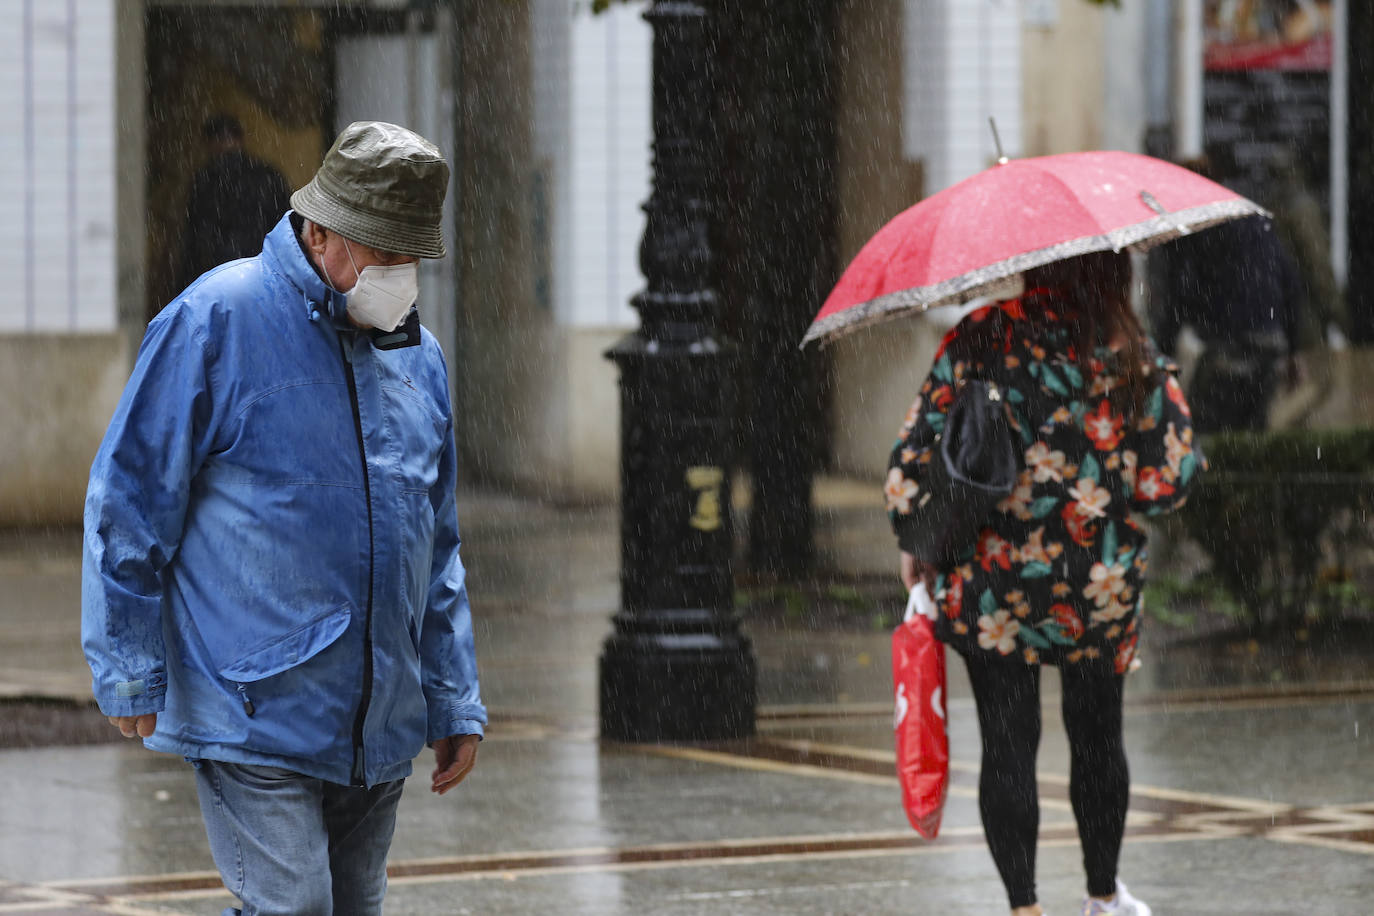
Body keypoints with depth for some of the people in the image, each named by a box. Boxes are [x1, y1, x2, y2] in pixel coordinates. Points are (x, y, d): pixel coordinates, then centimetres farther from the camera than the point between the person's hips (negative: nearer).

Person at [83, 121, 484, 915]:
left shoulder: (419, 356, 13)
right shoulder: (216, 323, -8)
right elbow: (129, 506, -5)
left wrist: (456, 702, 17)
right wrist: (130, 672, -7)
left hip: (379, 730, 7)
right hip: (254, 720, -7)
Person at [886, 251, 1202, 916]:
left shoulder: (980, 338, -6)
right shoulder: (1135, 361, -8)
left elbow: (916, 449, -6)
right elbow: (1167, 485, -6)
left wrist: (912, 543, 8)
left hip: (988, 584, -1)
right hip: (1099, 587, 1)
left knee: (1006, 744, 4)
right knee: (1097, 737, 18)